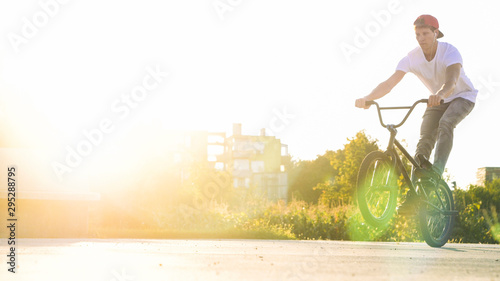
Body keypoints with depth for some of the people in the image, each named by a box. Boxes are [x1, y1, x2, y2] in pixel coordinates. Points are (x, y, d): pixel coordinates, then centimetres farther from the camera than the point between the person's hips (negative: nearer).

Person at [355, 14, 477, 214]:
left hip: (462, 96, -3)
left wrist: (439, 94, -70)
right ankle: (413, 196, -13)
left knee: (445, 123, -35)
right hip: (437, 100, 3)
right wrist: (368, 98, -45)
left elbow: (452, 80, -48)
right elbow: (390, 82, -28)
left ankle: (437, 169, -34)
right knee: (424, 141, -12)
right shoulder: (412, 57, -20)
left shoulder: (449, 52, -30)